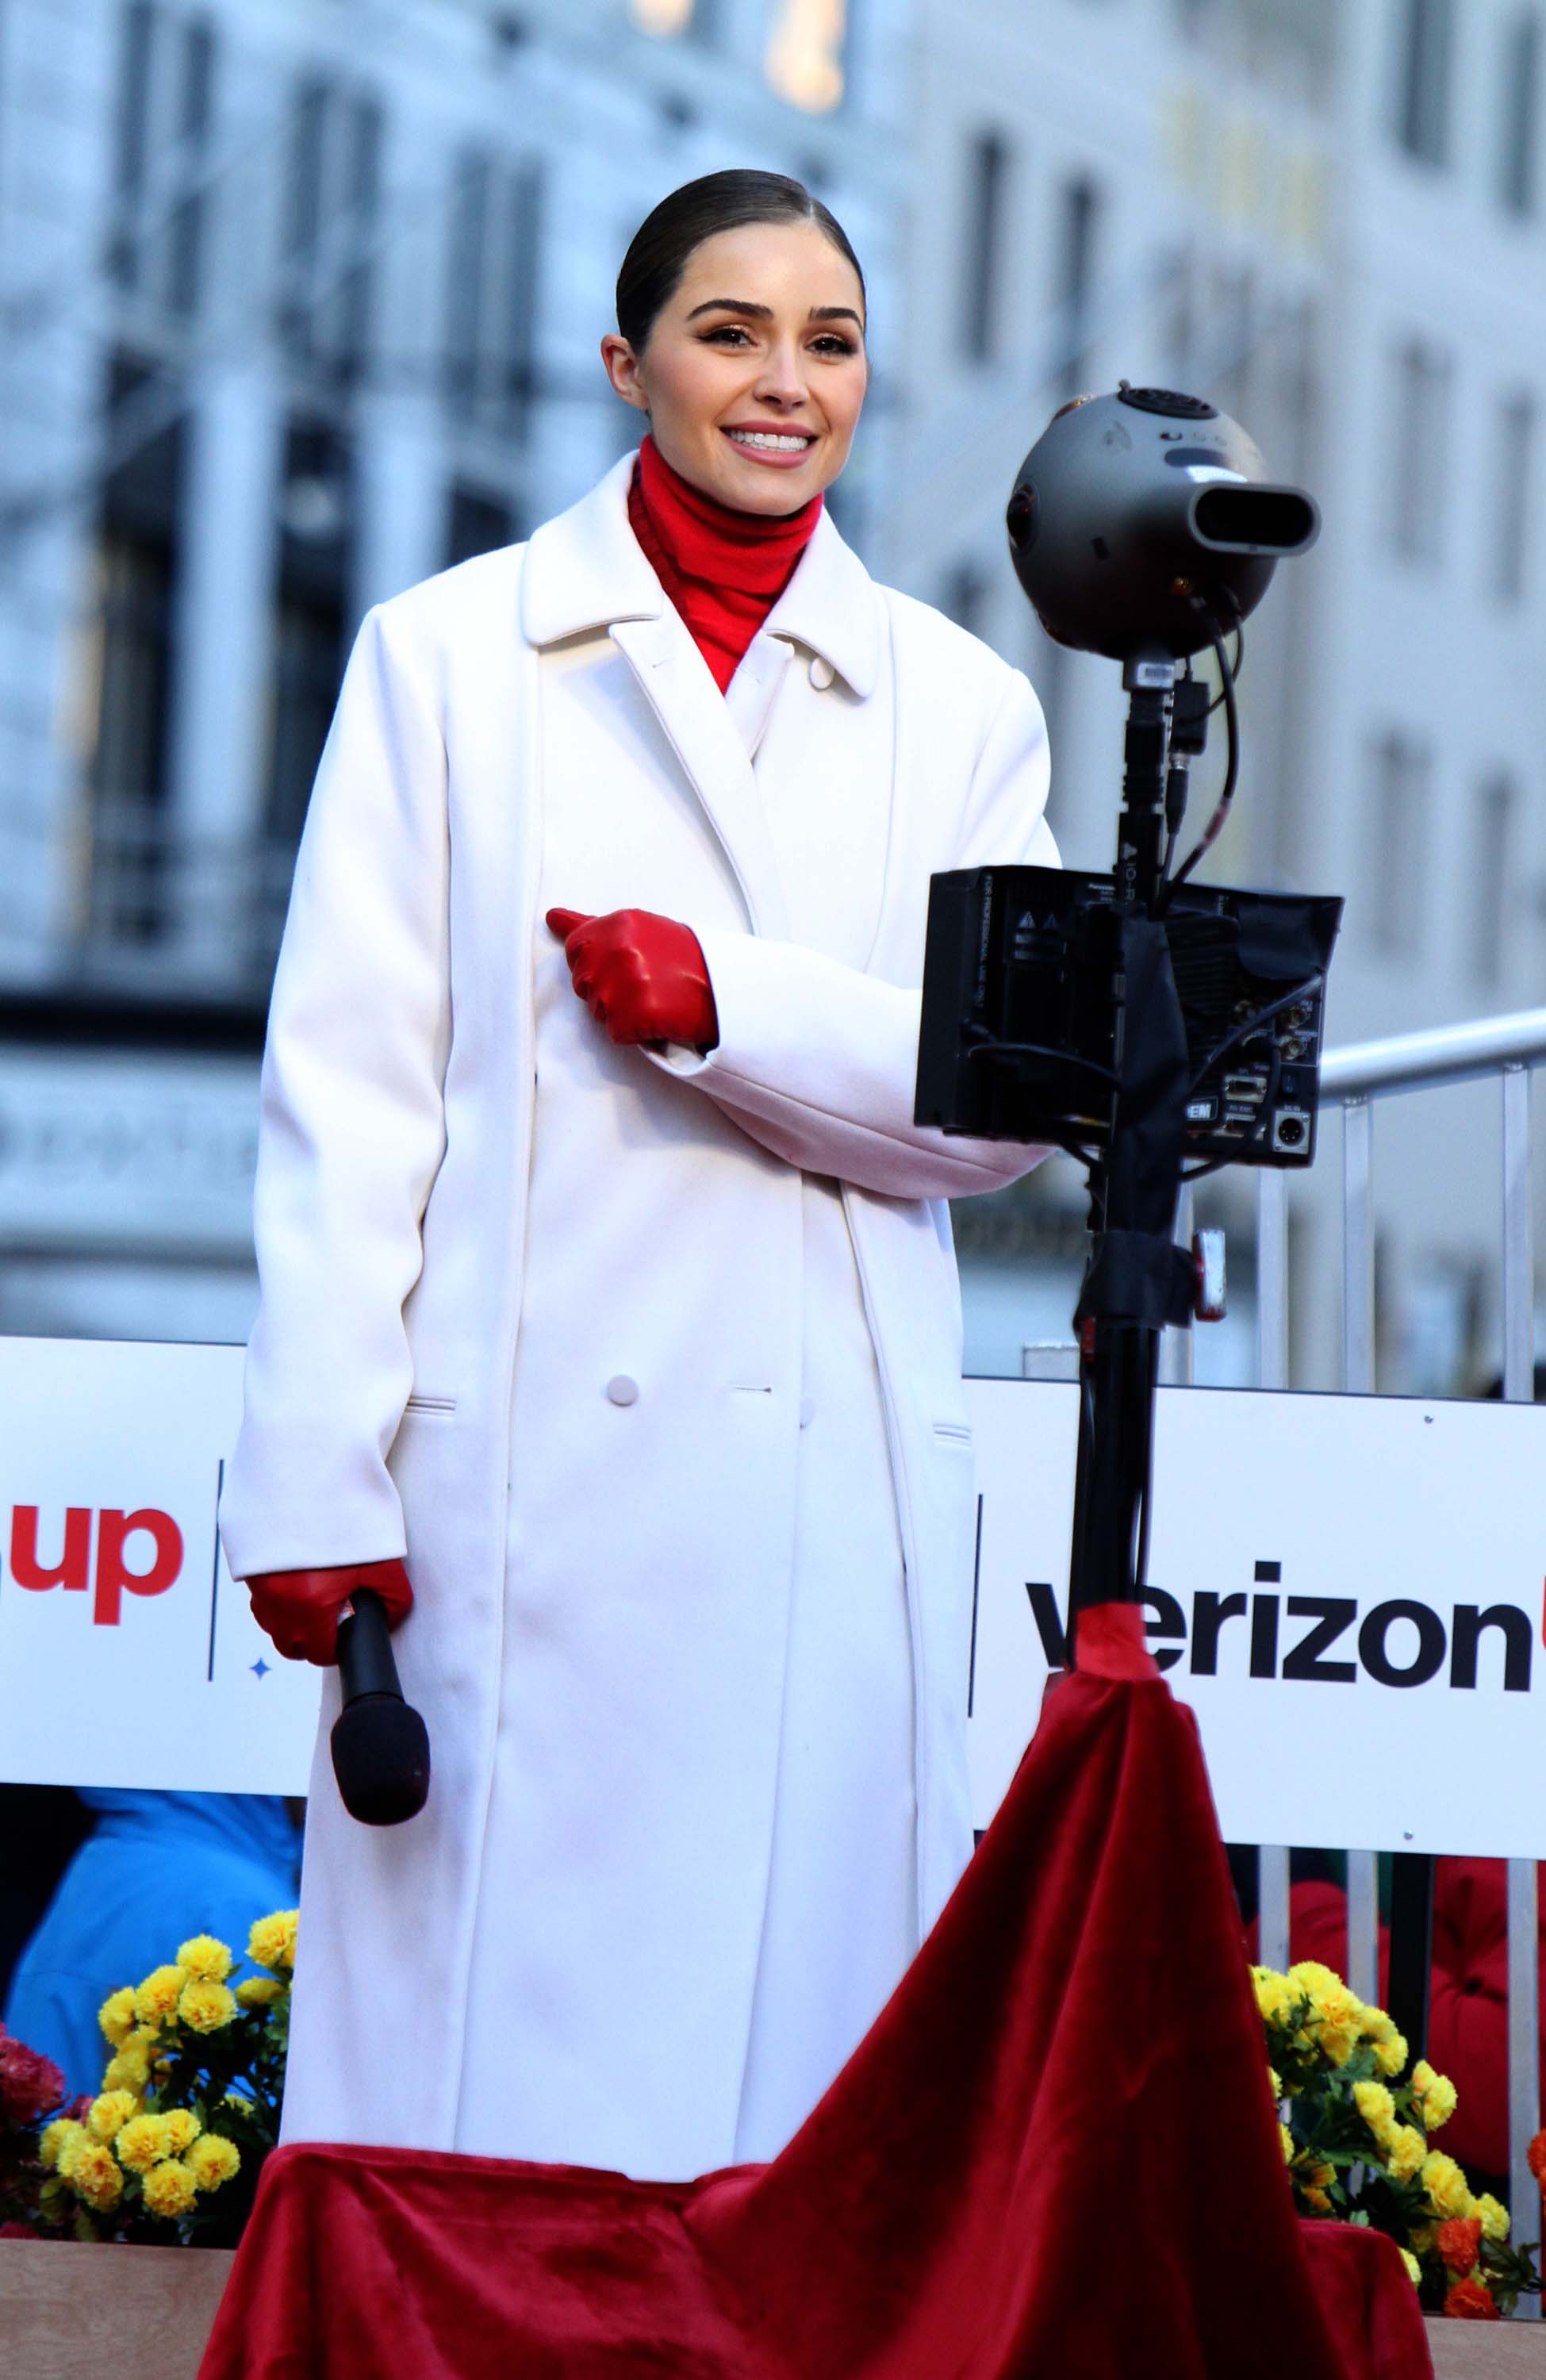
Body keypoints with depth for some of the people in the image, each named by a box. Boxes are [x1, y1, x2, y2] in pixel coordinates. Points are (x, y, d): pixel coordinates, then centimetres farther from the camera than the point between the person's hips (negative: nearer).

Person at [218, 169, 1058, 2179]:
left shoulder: (961, 708, 14)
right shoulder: (449, 657, 8)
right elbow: (348, 1086, 3)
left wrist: (726, 1002, -11)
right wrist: (318, 1477, -5)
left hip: (836, 1473, 2)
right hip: (522, 1463, -2)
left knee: (788, 2007, -1)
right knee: (484, 2019, -3)